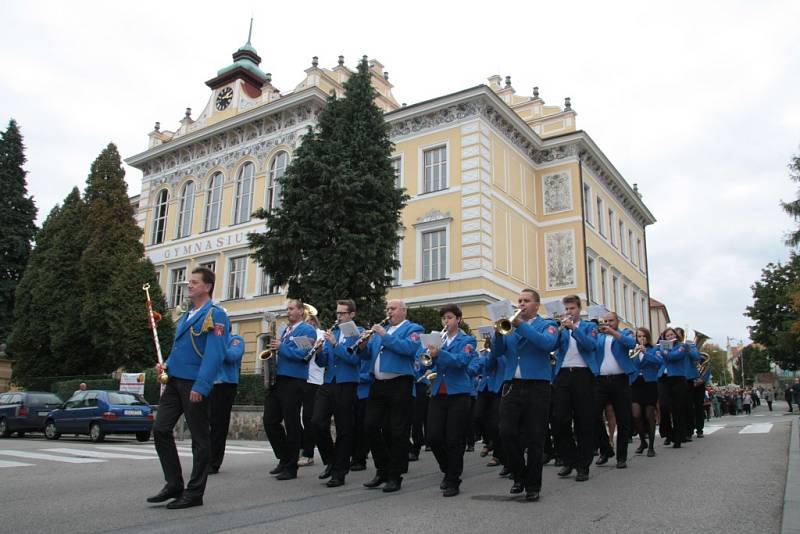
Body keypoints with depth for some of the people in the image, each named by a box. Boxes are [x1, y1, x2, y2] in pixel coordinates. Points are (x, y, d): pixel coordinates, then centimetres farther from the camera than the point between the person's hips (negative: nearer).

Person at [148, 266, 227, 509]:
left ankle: (195, 493, 12)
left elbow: (215, 353, -18)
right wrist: (166, 364, 7)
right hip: (175, 380, 9)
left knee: (199, 437, 2)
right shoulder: (187, 315, 17)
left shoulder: (215, 314, -10)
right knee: (160, 429, 6)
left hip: (195, 384, -9)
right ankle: (174, 484, 18)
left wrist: (200, 386, -24)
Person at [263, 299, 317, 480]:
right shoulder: (285, 330, 20)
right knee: (270, 420, 6)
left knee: (291, 424, -1)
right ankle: (284, 458, 22)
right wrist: (273, 346, 4)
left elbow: (302, 354, -17)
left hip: (294, 382, -8)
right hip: (277, 380, 8)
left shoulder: (307, 330, -4)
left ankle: (291, 467, 9)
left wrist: (281, 347, -14)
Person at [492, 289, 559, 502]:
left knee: (535, 438, 2)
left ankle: (533, 485, 15)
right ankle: (519, 476, 17)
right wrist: (499, 331, -11)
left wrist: (521, 325, -19)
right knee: (507, 433, -5)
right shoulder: (510, 326, 16)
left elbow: (548, 343, -16)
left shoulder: (547, 325, 6)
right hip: (512, 386, 3)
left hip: (537, 386, -3)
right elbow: (497, 352, 6)